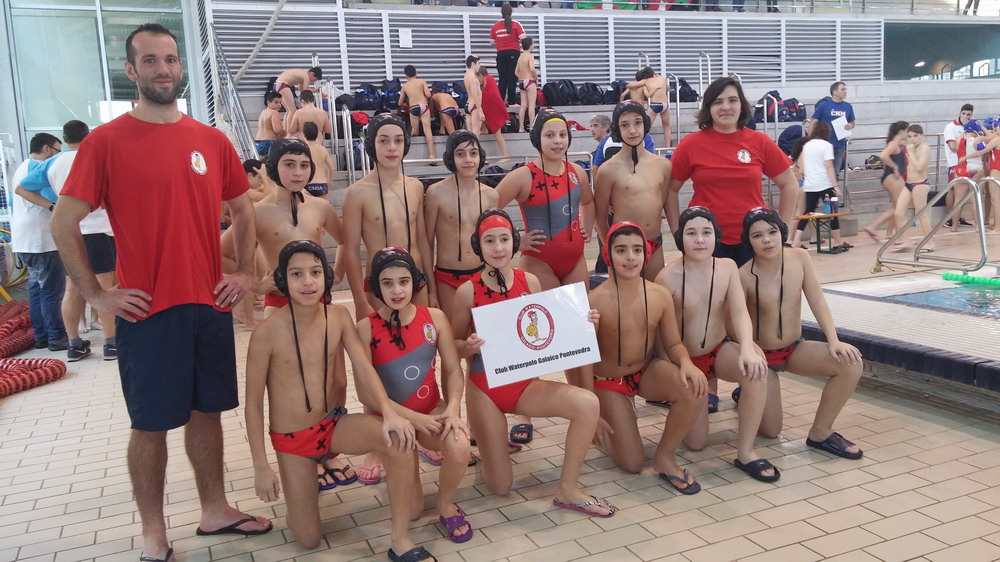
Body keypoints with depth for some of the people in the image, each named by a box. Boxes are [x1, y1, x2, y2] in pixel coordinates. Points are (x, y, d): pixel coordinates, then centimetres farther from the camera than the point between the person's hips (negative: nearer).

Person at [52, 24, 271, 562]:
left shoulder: (212, 140, 6)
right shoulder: (105, 141, -6)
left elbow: (244, 212, 17)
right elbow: (62, 224, -5)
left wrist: (244, 272, 8)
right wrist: (97, 295, -8)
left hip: (210, 305, 4)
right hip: (147, 311, -4)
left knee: (206, 410, 14)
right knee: (151, 423, 6)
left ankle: (215, 510, 30)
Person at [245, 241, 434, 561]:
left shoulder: (339, 317, -7)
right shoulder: (267, 332, -19)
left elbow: (364, 369, -15)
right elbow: (253, 403, -12)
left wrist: (389, 413, -33)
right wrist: (261, 466, -12)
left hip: (336, 424, 3)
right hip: (291, 440, -2)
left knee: (400, 439, -27)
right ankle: (298, 492, 36)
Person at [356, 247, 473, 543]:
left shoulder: (435, 317, -5)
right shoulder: (366, 328, -13)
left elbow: (453, 369, -3)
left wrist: (452, 407, -21)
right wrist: (411, 418, -21)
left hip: (432, 409, 1)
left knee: (460, 448, -33)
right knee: (412, 511, -3)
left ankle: (446, 504, 1)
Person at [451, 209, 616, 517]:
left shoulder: (530, 281, -3)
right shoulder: (468, 291, -12)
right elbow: (454, 345, -3)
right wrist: (469, 347, -26)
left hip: (526, 383, 3)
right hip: (484, 389, -3)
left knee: (587, 403, -25)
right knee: (501, 486, 0)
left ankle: (567, 489, -7)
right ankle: (487, 440, 36)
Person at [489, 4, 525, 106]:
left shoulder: (495, 26, 4)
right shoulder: (515, 24, -4)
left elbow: (492, 42, 7)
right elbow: (523, 38, -12)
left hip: (501, 54, 3)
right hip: (513, 53, -3)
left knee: (502, 78, 8)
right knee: (512, 78, 0)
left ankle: (500, 101, 8)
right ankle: (512, 101, -1)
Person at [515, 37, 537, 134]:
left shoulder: (520, 57, 13)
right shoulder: (530, 55, -9)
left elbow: (516, 72, 14)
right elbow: (532, 68, -24)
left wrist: (522, 78, 16)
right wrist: (536, 77, -9)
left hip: (521, 82, 7)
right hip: (530, 81, -7)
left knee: (523, 105, 7)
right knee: (531, 105, -6)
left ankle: (521, 128, 7)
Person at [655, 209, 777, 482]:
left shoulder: (727, 267, -6)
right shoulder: (667, 278, -17)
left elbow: (739, 313, -17)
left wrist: (747, 348, -36)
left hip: (720, 352, 2)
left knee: (756, 366, -34)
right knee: (696, 443, -5)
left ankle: (745, 452, -19)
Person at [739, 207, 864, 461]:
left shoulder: (799, 258, -10)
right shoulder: (744, 276, -21)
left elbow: (817, 302, -10)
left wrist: (834, 341, -22)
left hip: (795, 349, 4)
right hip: (761, 356, -4)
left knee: (851, 363, -22)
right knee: (771, 431, -4)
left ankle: (820, 432, -4)